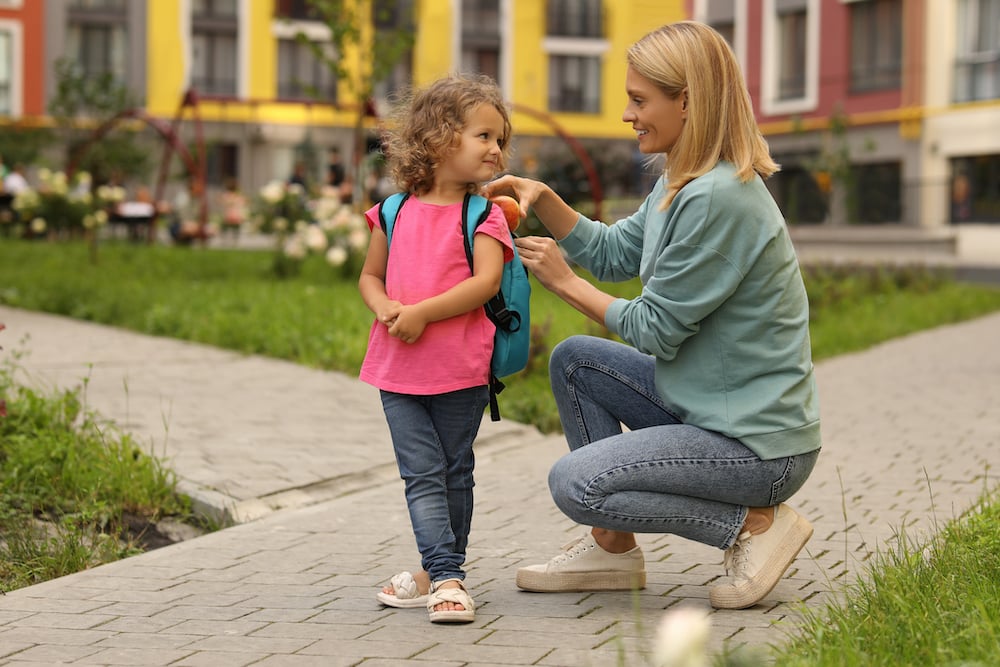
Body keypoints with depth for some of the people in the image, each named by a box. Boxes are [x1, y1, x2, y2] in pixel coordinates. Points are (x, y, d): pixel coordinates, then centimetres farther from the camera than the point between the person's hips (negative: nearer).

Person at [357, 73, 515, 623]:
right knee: (422, 475, -4)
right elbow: (370, 275, 15)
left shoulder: (485, 216, -2)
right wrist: (386, 308, -7)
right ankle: (446, 578, -4)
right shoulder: (396, 212, 6)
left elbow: (485, 281, -15)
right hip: (398, 370, 2)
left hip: (460, 370, -2)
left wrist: (421, 313, -20)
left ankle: (438, 573, 21)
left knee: (455, 475, 9)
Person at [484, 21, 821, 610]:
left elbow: (655, 331, -18)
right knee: (574, 359, 14)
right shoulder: (684, 184, 8)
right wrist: (542, 198, 4)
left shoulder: (717, 198, -24)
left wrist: (564, 280, -5)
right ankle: (613, 550, 17)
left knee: (573, 484, -14)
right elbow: (613, 252, 18)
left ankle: (755, 523, -6)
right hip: (707, 406, 10)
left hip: (760, 445, -10)